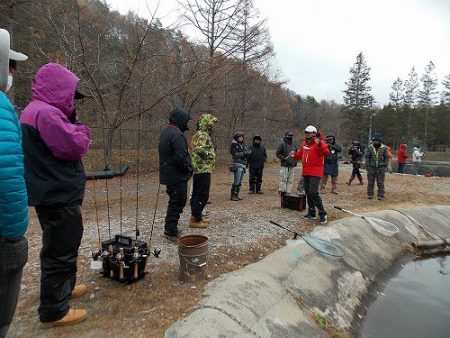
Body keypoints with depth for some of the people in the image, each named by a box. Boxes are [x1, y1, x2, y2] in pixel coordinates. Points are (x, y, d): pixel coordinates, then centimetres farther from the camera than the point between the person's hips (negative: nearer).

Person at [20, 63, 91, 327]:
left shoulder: (36, 111, 15)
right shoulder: (46, 113, -19)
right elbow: (75, 147, -22)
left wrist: (71, 123, 4)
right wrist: (81, 129, -5)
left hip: (54, 195, 11)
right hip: (60, 196, -11)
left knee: (59, 247, 23)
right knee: (61, 251, 0)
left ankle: (63, 287, 41)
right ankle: (54, 311, 13)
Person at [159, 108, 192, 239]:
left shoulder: (165, 132, 14)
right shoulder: (177, 134, -18)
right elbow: (181, 156, -26)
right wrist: (189, 167, -9)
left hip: (168, 174, 10)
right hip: (177, 176, -10)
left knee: (174, 201, 20)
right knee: (178, 202, -2)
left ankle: (170, 228, 31)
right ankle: (171, 232, 5)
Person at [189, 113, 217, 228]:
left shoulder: (199, 134, 18)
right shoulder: (203, 135, -14)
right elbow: (200, 150, -29)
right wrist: (210, 154, -13)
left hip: (198, 169, 11)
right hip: (203, 169, -11)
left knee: (196, 194, 15)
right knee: (203, 195, -6)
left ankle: (196, 216, 24)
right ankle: (195, 219, -2)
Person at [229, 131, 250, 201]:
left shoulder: (243, 145, 20)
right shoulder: (233, 145, -3)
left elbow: (247, 152, 18)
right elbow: (235, 154, -13)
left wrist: (248, 153, -5)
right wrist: (244, 153, -15)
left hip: (243, 165, 8)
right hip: (238, 165, -8)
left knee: (240, 182, 9)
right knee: (236, 182, -10)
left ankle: (236, 195, 16)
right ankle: (232, 196, -3)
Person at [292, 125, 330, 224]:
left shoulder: (319, 143, -9)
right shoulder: (304, 144, 12)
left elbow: (326, 152, -26)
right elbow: (300, 154, 23)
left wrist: (319, 145, -40)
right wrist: (295, 155, 3)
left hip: (315, 173, -8)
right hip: (305, 173, 8)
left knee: (313, 193, -16)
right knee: (307, 193, 12)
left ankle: (323, 214, -4)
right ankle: (311, 213, 24)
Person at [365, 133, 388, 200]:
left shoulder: (384, 148, 1)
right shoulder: (369, 147, 0)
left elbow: (386, 157, 7)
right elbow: (367, 157, 3)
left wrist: (385, 165, -2)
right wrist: (367, 166, -3)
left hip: (381, 168, -1)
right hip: (371, 168, 1)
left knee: (380, 183, 2)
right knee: (370, 182, 7)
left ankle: (381, 196, 9)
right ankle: (370, 195, 16)